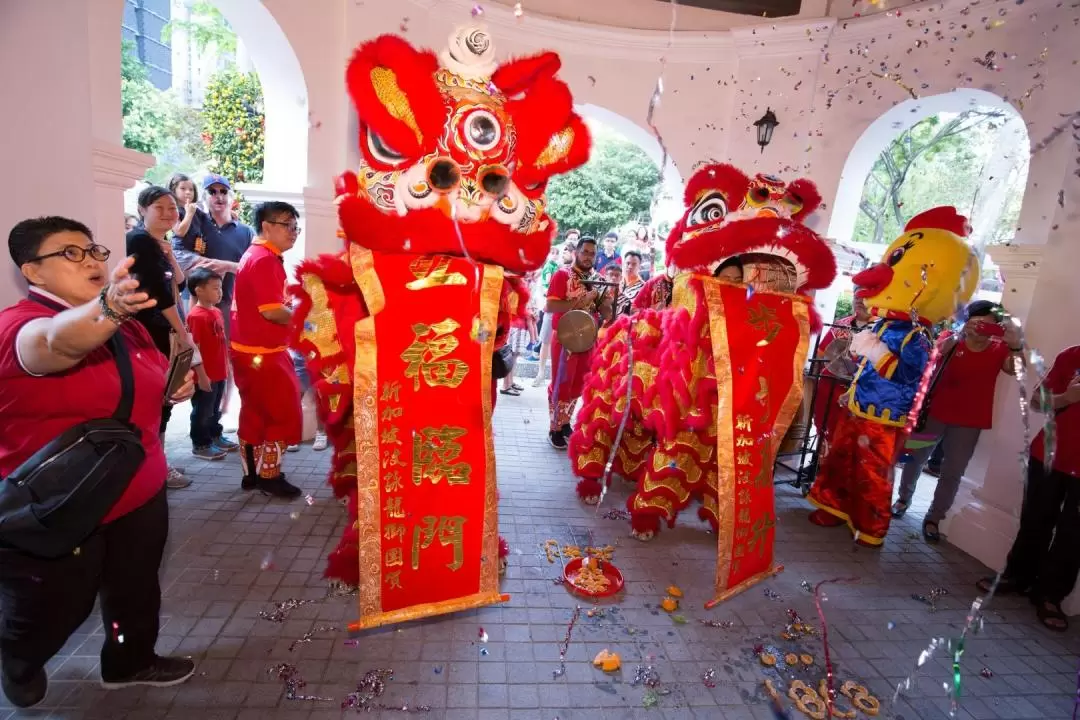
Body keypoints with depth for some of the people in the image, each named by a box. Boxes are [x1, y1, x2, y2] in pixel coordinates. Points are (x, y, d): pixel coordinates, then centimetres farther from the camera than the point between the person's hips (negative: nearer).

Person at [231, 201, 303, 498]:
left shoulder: (257, 256, 17)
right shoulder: (264, 260, -17)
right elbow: (272, 311, -24)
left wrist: (293, 315, 6)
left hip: (254, 350, 10)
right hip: (261, 353, -10)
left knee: (256, 413, 15)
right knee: (283, 413, -1)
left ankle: (253, 473, 24)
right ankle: (269, 475, 9)